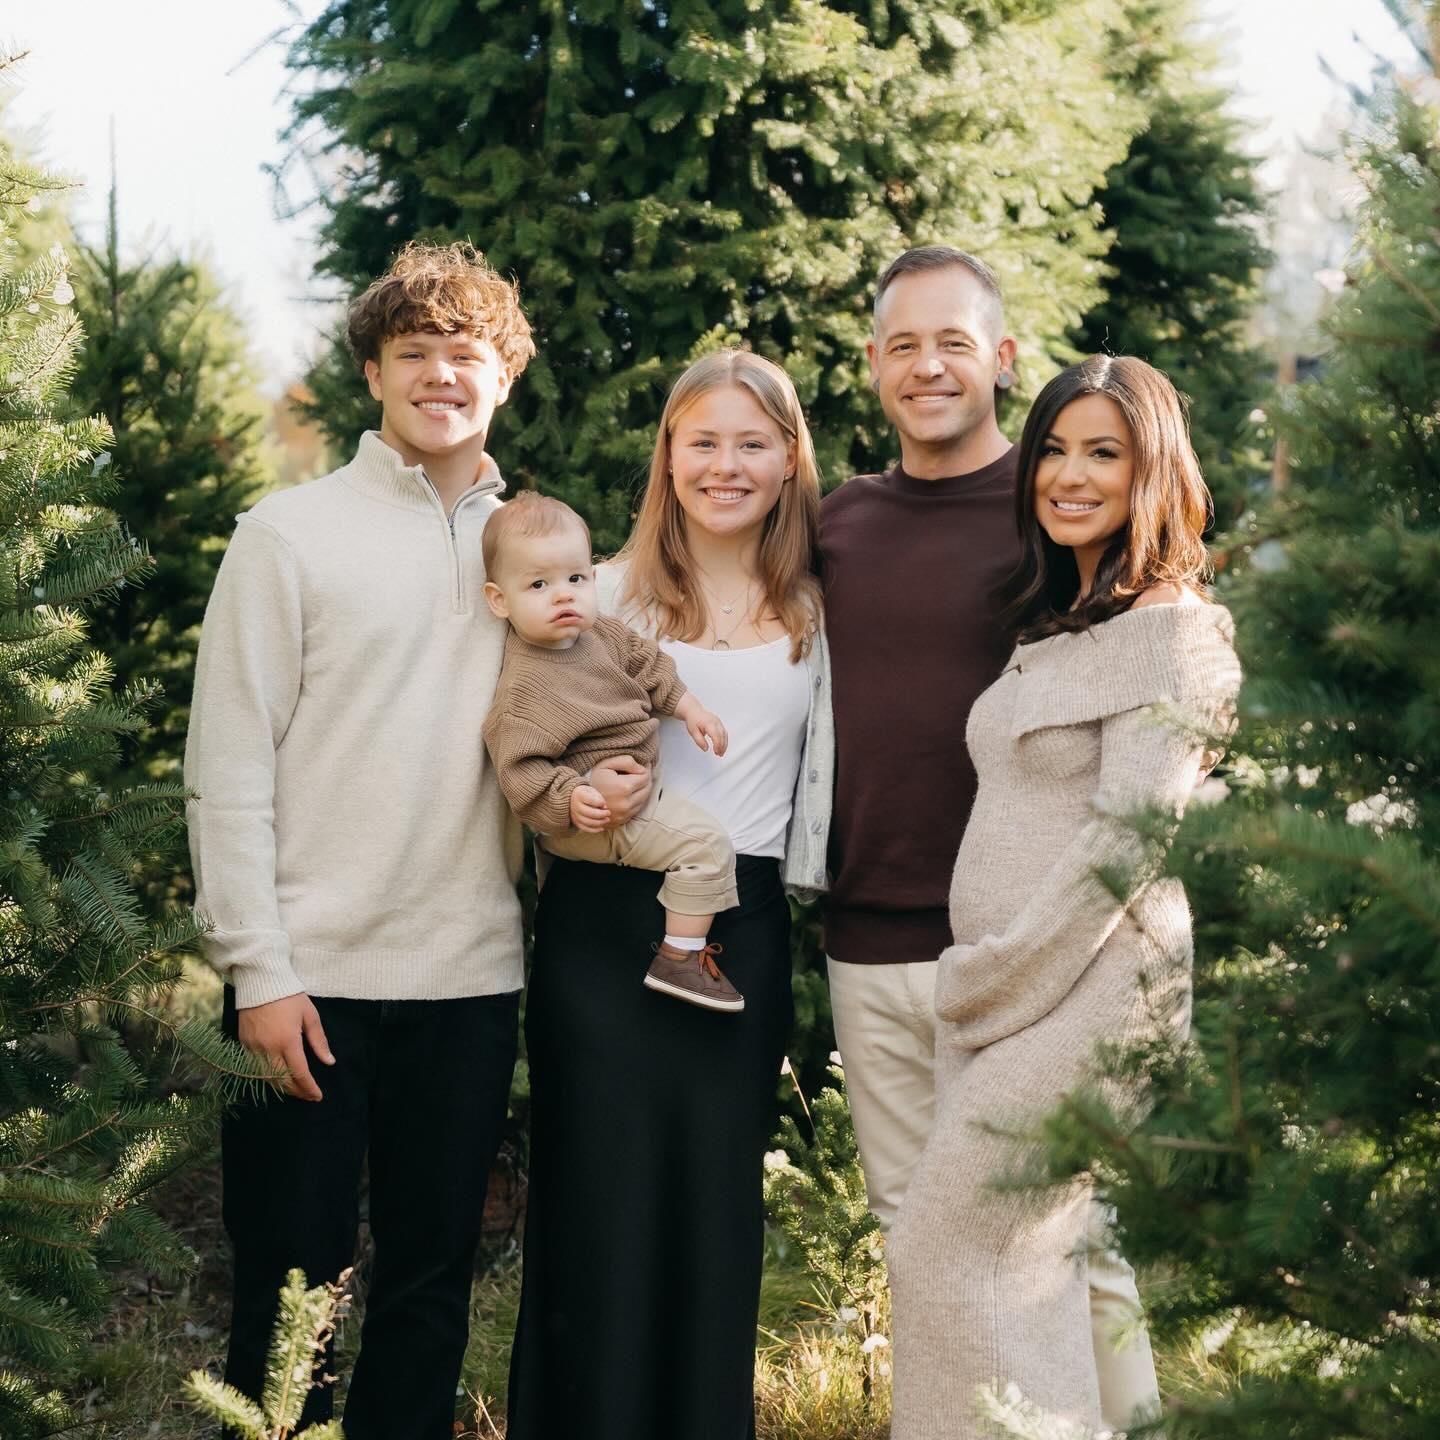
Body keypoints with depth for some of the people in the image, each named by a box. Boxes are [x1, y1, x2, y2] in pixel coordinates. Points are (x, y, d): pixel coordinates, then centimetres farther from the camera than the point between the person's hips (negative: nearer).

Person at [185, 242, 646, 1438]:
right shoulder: (290, 534, -1)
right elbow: (229, 766, -5)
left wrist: (602, 782, -7)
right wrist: (258, 969, -11)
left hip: (471, 979, 4)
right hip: (311, 977, -4)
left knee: (433, 1286, 11)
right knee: (291, 1285, 3)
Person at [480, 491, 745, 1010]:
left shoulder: (602, 633, 0)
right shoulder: (524, 687, -26)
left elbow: (648, 664, 18)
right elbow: (520, 767, -29)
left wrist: (688, 706, 11)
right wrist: (569, 800, -40)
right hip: (598, 814, -10)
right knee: (703, 842, -17)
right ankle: (679, 960, -11)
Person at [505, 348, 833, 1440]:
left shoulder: (817, 614, 9)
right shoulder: (606, 595, 3)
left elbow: (818, 775, 11)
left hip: (746, 931, 2)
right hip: (606, 921, -2)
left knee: (718, 1210, 7)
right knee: (602, 1208, 0)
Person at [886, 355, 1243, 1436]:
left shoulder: (1171, 634, -10)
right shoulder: (1052, 624, 17)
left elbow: (1125, 840, -17)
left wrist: (998, 977, -12)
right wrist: (978, 980, 11)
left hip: (1089, 986, -8)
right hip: (1000, 988, 8)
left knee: (948, 1250, -8)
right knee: (1028, 1264, 8)